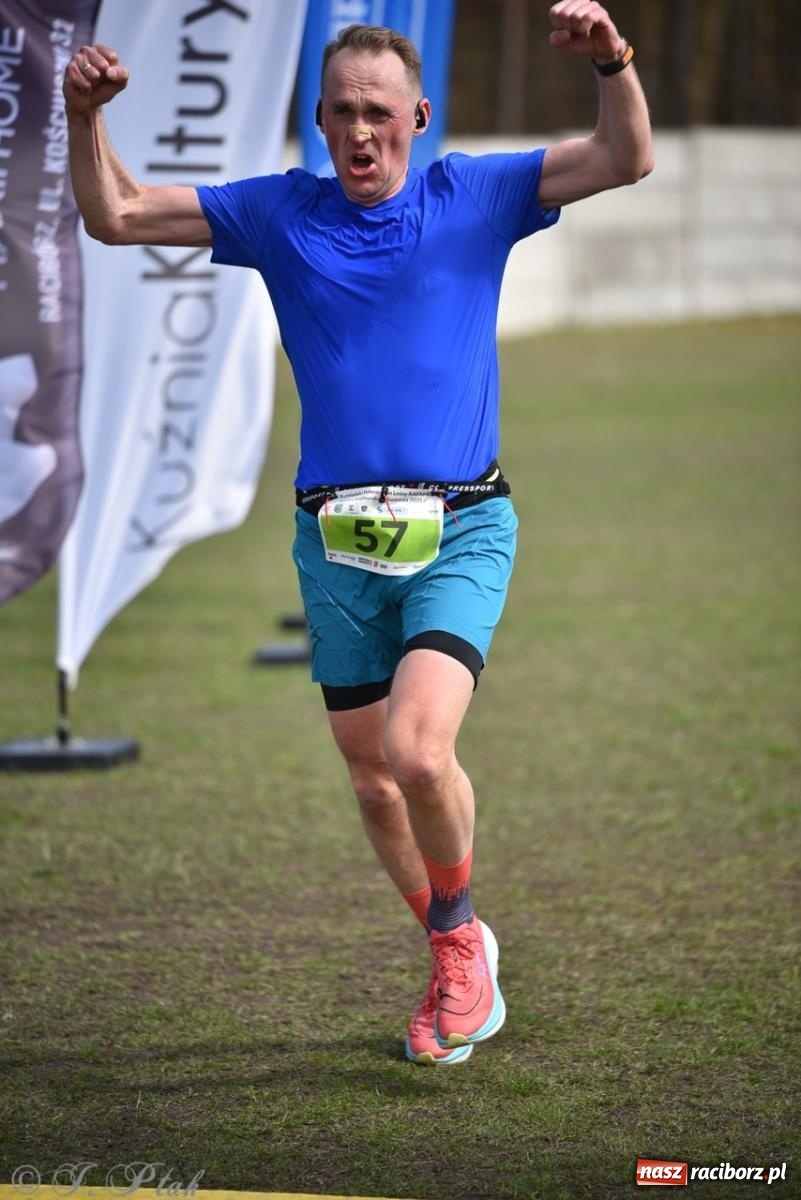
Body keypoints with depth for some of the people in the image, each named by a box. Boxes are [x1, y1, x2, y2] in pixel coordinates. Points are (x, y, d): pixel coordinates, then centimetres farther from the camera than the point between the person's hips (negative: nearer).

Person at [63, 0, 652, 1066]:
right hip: (337, 544, 4)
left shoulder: (474, 198, 2)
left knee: (416, 751, -23)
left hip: (460, 532, -3)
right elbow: (116, 216, 8)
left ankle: (458, 932, 4)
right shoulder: (279, 216, 7)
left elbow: (626, 160, -4)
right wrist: (85, 118, -9)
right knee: (373, 779, 10)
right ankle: (460, 960, 32)